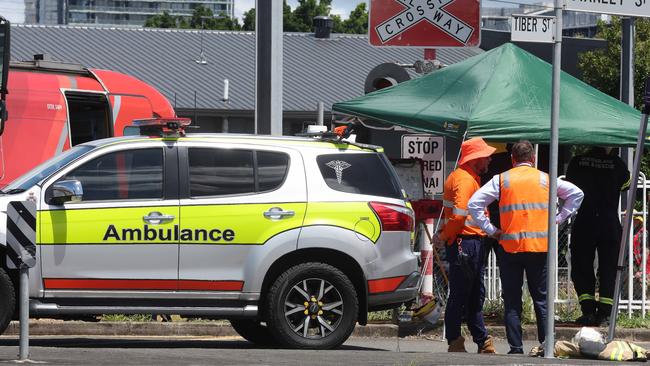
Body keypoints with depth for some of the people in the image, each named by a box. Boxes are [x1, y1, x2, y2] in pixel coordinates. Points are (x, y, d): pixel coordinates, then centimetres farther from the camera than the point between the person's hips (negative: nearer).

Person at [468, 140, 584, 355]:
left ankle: (516, 348, 0)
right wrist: (558, 220, 9)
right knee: (541, 299, 8)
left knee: (512, 300, 4)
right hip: (540, 247, 1)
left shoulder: (501, 180, 5)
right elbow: (576, 194, 8)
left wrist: (491, 230, 1)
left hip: (510, 246, -1)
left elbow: (474, 204, -3)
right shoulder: (545, 179, 8)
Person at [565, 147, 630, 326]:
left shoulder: (577, 162, -3)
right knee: (608, 270, 7)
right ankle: (604, 313, 0)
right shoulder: (616, 163, -4)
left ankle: (588, 310, -1)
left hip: (583, 225, 0)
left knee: (581, 269, 9)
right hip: (610, 224, 0)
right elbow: (626, 184, 12)